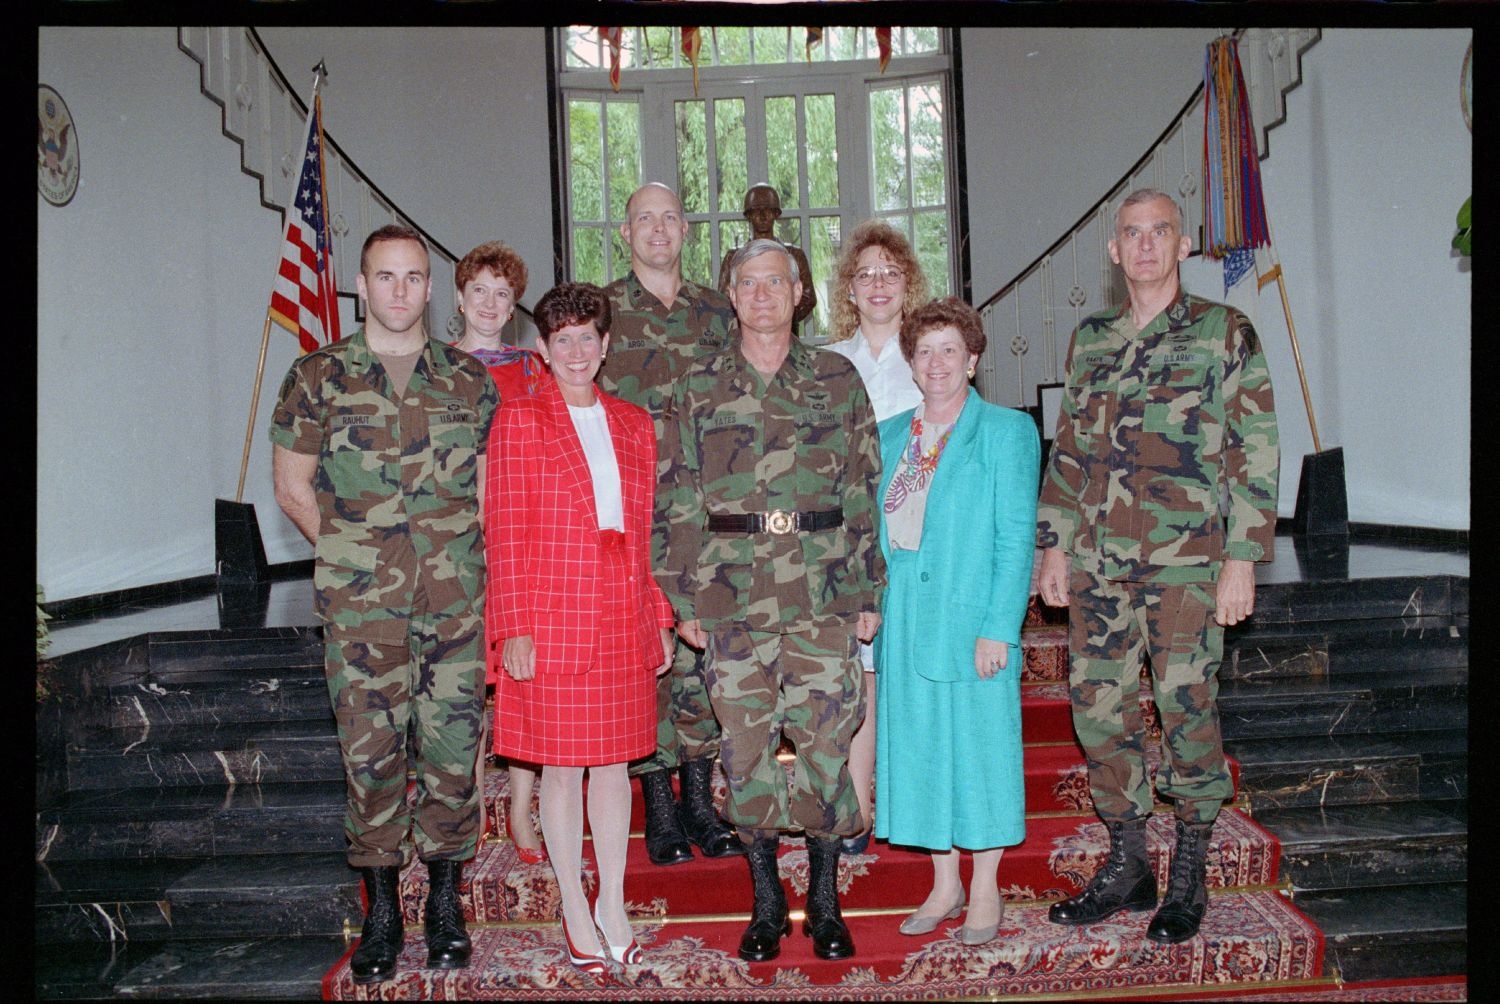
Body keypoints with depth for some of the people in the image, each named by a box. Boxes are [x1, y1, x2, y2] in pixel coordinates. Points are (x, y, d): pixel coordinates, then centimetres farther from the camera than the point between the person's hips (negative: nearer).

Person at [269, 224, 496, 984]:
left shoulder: (469, 378, 7)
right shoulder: (318, 376, 3)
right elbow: (292, 485, 7)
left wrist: (459, 556, 4)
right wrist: (355, 554, 4)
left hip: (456, 599, 1)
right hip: (360, 606, -1)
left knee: (452, 748, 5)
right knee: (370, 751, 4)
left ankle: (444, 903, 21)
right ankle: (381, 909, 20)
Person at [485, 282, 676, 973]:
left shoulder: (633, 424, 11)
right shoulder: (520, 420, -1)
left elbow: (645, 530, 13)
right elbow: (504, 530, -5)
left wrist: (658, 618, 11)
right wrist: (513, 626, -11)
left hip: (623, 617, 4)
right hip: (552, 616, -4)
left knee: (614, 759, 11)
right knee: (561, 765, 5)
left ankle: (614, 904, 26)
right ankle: (575, 911, 20)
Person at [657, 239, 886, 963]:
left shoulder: (838, 380, 8)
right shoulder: (698, 390, 7)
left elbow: (864, 491, 7)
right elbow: (679, 502, 6)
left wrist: (868, 591, 3)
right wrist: (684, 600, 1)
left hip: (823, 593, 0)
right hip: (732, 596, 1)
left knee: (823, 740, 1)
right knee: (745, 745, 5)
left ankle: (824, 897, 20)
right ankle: (765, 900, 22)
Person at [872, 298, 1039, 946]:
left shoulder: (1006, 430, -3)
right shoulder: (892, 434, 12)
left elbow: (1015, 536, -8)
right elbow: (881, 529, 13)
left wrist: (998, 627, -14)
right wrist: (873, 603, 4)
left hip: (972, 616, -5)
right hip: (905, 618, 5)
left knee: (979, 742, 4)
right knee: (920, 746, 11)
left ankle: (985, 891, 21)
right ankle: (944, 885, 26)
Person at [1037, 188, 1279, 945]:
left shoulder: (1225, 333, 2)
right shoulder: (1089, 339, 14)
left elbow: (1254, 451, -2)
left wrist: (1242, 557, -8)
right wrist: (1055, 543, 11)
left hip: (1188, 561, -4)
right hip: (1098, 561, 4)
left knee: (1186, 710, -1)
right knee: (1098, 708, 6)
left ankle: (1188, 880, 17)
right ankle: (1126, 868, 22)